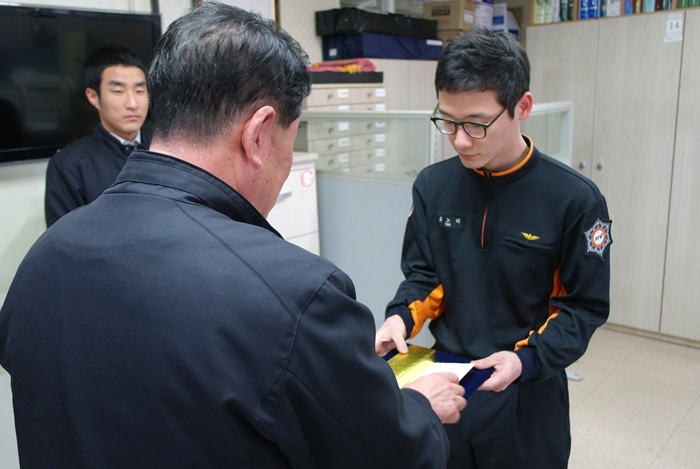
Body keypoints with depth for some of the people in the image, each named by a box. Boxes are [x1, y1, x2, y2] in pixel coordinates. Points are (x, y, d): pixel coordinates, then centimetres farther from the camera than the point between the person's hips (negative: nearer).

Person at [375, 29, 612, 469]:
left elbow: (585, 305, -8)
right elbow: (423, 275, 3)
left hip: (526, 395, -3)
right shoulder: (433, 184, -6)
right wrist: (401, 317, -16)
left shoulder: (574, 199, -16)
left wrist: (527, 360, -21)